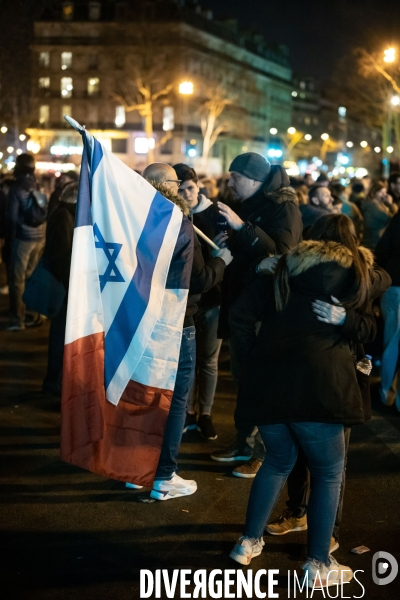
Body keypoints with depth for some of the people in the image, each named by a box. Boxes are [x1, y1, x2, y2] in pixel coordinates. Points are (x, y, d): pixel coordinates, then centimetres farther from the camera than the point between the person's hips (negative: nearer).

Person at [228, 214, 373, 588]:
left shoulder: (285, 267, 17)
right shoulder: (357, 272, 10)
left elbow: (240, 317, 9)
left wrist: (254, 358, 15)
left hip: (265, 380, 4)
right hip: (317, 383, -4)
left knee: (278, 460, 25)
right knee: (328, 471, 11)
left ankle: (248, 542, 29)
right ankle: (318, 565, 13)